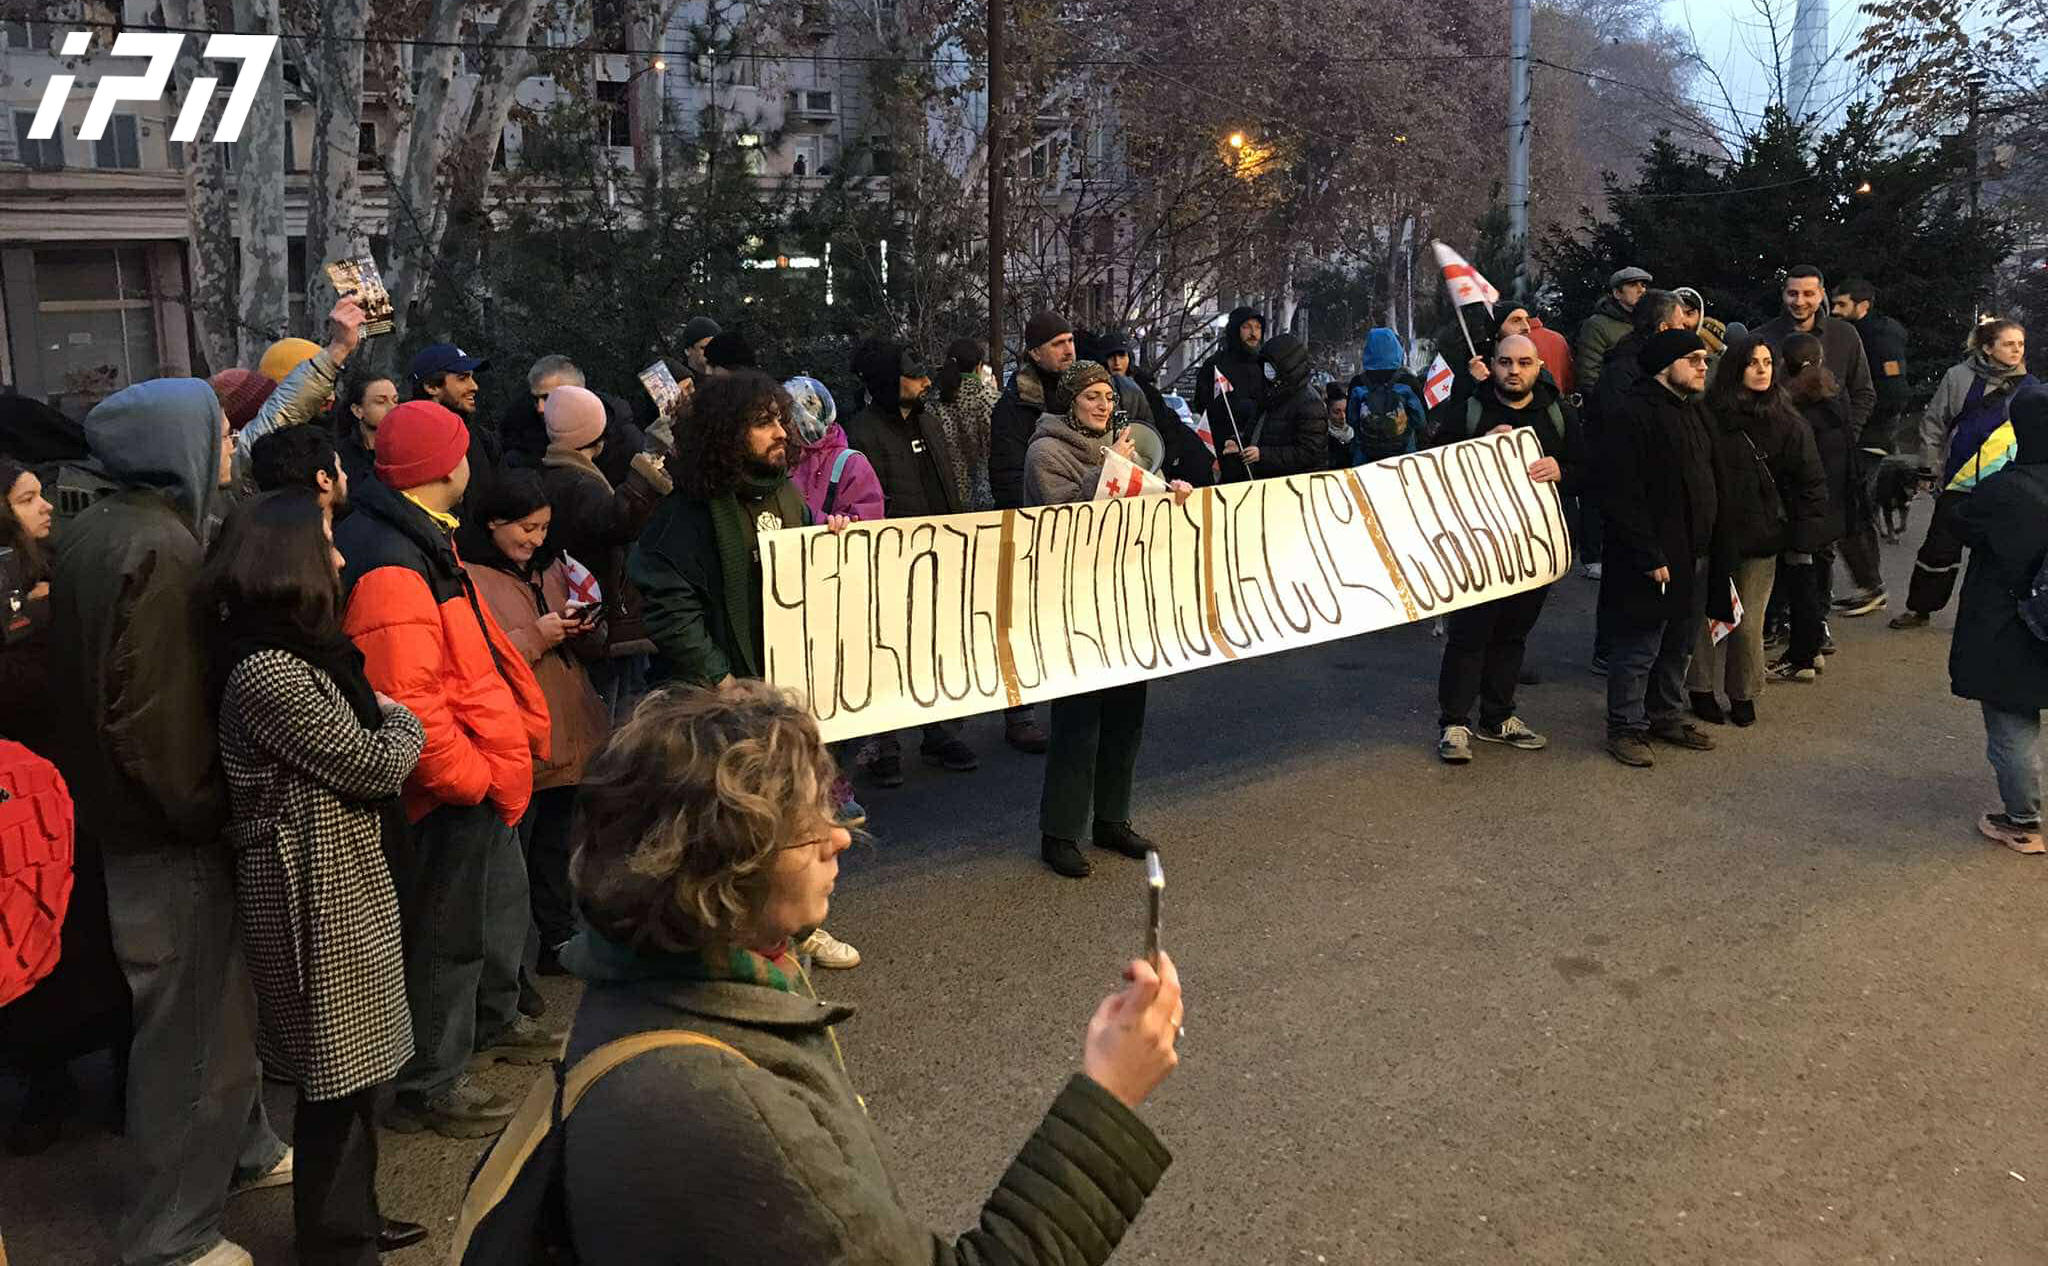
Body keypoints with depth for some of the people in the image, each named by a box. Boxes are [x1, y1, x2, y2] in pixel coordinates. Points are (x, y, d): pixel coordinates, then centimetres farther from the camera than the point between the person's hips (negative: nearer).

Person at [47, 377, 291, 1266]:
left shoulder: (91, 532, 7)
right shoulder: (161, 547, -22)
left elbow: (88, 682, 13)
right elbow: (157, 711, -26)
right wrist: (202, 812, -15)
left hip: (124, 816, 9)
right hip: (168, 834, -9)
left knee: (218, 996, 24)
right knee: (190, 1022, 4)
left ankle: (240, 1147, 43)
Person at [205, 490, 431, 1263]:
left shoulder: (293, 650, 9)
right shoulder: (265, 672, -22)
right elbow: (376, 766, -16)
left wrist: (382, 717, -1)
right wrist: (404, 720, 2)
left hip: (340, 882, 9)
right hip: (317, 896, -9)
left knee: (352, 1071, 19)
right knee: (339, 1079, 3)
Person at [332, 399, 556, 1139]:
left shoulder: (420, 541, 10)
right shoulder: (392, 570, -26)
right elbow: (407, 702, -31)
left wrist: (513, 740, 14)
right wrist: (471, 774, -21)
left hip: (479, 778, 11)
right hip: (449, 795, -11)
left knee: (502, 901, 26)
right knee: (448, 935, 3)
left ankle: (494, 1023, 47)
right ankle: (429, 1088, 19)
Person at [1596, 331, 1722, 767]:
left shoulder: (1692, 412, 15)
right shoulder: (1631, 415, -15)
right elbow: (1621, 496, -20)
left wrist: (1708, 547, 17)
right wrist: (1649, 558, -22)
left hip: (1693, 558, 9)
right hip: (1651, 561, -9)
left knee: (1678, 645, 17)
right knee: (1638, 649, -2)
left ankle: (1667, 715, 31)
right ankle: (1626, 728, 8)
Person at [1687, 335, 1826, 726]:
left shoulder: (1788, 422, 1)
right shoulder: (1711, 416, -6)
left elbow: (1812, 481, 5)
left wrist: (1805, 532, -2)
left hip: (1762, 536, 1)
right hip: (1716, 534, -1)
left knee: (1749, 623, 4)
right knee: (1710, 616, 5)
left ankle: (1743, 693, 20)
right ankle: (1702, 688, 21)